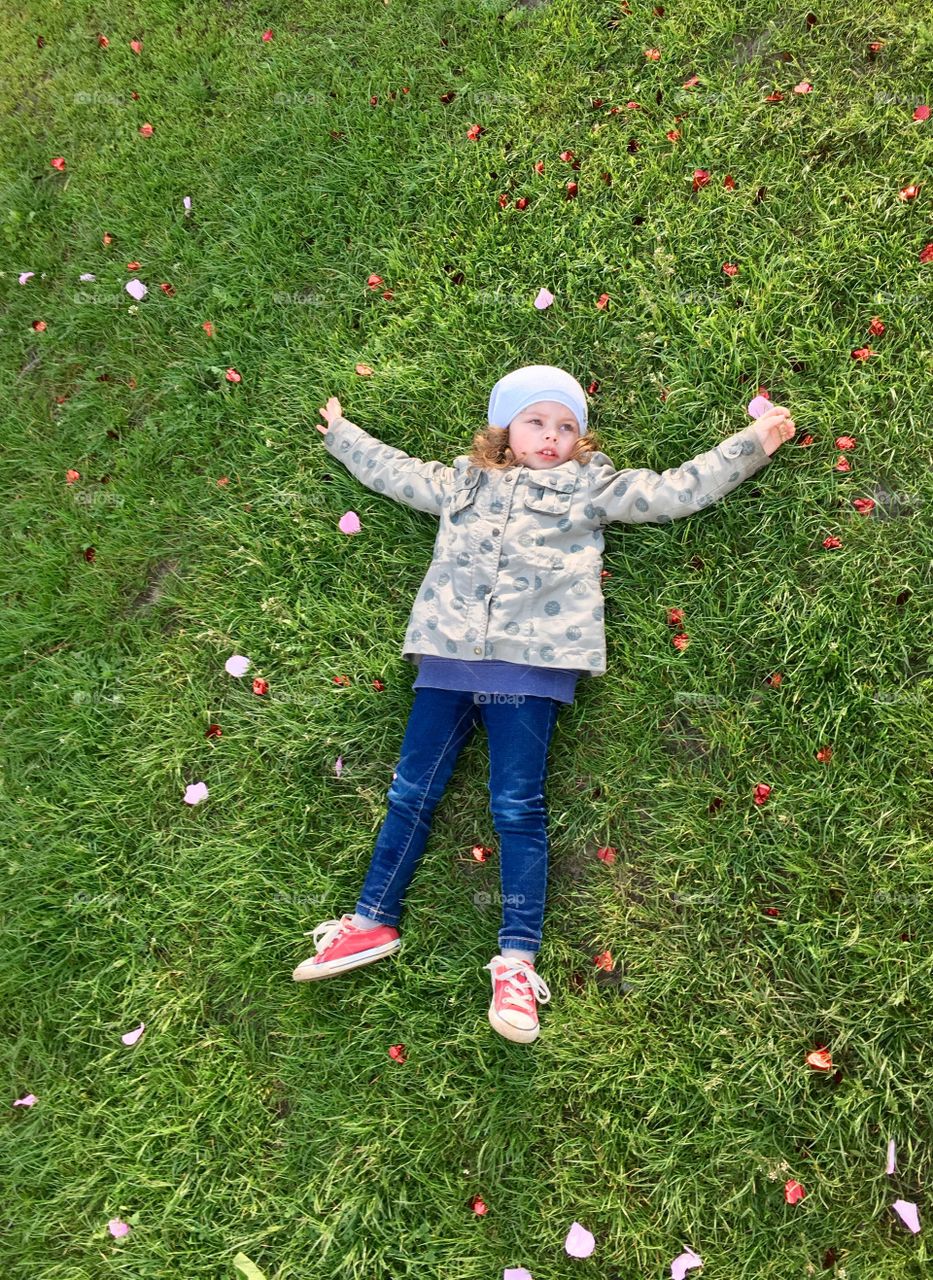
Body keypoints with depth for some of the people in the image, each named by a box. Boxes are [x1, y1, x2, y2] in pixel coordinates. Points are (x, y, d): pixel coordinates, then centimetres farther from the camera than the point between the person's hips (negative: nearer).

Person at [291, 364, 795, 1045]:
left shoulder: (594, 486, 14)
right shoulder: (461, 482, 21)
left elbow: (678, 489, 13)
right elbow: (393, 470, 34)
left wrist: (752, 443, 11)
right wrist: (341, 431, 44)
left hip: (530, 663, -3)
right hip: (448, 656, 3)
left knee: (518, 807, -6)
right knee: (412, 794, 5)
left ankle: (517, 961, 2)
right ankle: (373, 923, 18)